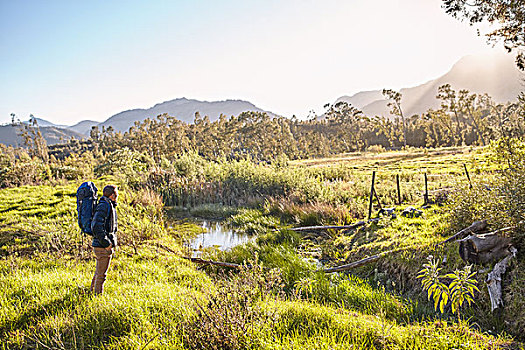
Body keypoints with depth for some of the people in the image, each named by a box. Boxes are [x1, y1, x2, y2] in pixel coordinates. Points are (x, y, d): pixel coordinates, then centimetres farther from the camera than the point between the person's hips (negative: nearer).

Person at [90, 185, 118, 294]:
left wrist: (113, 242, 16)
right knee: (101, 274, -1)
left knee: (98, 273, 23)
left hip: (106, 245, 10)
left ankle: (92, 292, 36)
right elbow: (96, 226, -24)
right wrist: (106, 242, -22)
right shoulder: (103, 206, -16)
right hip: (103, 247, -10)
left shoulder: (111, 206, 15)